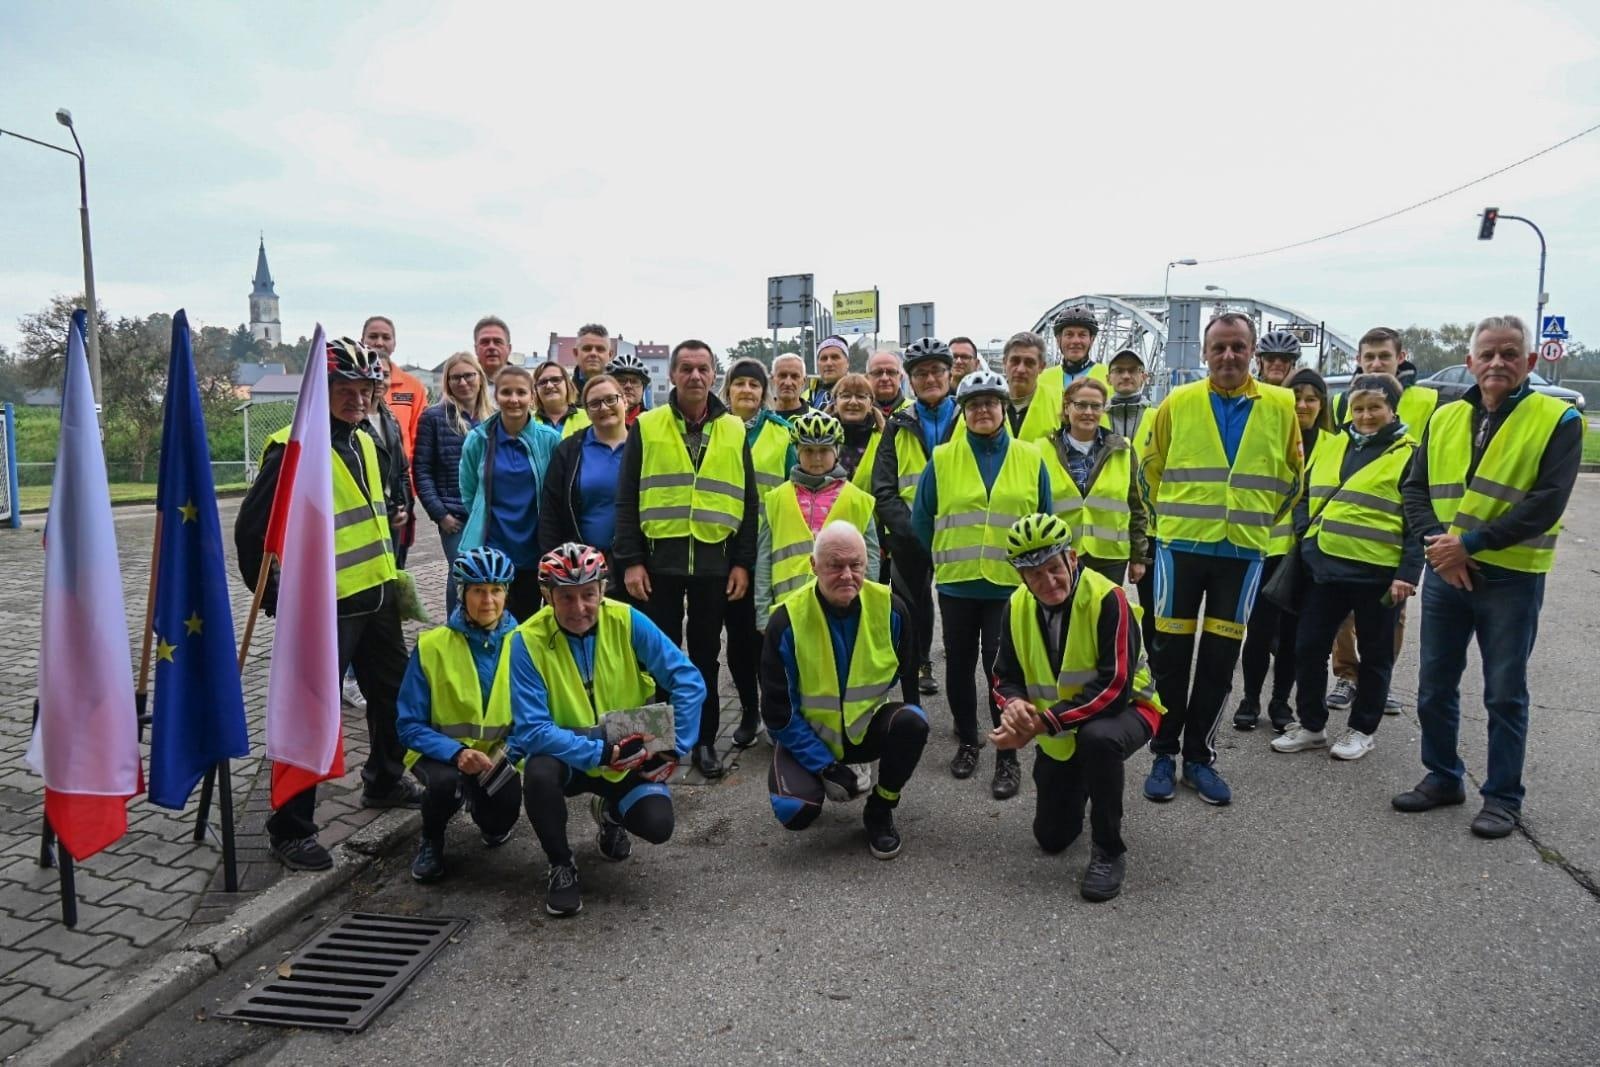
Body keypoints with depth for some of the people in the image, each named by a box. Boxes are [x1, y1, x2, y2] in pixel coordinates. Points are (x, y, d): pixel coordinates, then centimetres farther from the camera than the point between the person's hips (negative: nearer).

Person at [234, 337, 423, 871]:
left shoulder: (364, 442, 10)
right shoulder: (292, 449, -15)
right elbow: (250, 530, -15)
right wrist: (276, 601, -11)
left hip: (378, 598, 8)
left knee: (394, 694, 20)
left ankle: (385, 781, 41)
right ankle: (290, 828, 11)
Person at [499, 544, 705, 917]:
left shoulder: (626, 621, -15)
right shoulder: (527, 640, -19)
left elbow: (688, 681, -12)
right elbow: (532, 730, -23)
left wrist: (674, 748, -16)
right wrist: (601, 753, -31)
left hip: (630, 755, 1)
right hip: (565, 756, -1)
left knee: (658, 826, -19)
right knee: (539, 772, -34)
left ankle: (611, 811, 20)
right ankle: (561, 865, -5)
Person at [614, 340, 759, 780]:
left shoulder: (734, 431, 6)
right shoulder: (646, 427, 1)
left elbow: (748, 502, 7)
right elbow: (627, 500, 0)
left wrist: (743, 562, 1)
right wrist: (630, 560, -7)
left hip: (715, 561, 1)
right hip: (660, 560, -1)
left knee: (706, 656, 11)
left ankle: (704, 740, 21)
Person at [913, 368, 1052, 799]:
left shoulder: (1030, 460, 3)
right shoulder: (942, 459, 2)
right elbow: (921, 520, 5)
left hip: (1011, 584, -1)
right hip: (956, 583, 1)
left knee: (1003, 668, -3)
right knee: (959, 665, 12)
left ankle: (1008, 758, 10)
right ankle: (967, 742, 30)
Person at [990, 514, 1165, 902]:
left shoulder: (1107, 598, -26)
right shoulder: (1017, 607, -8)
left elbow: (1114, 686, -30)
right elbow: (1006, 676, -2)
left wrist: (1043, 722, -33)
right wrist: (1014, 705, -27)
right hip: (1058, 731, 5)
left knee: (1098, 739, -41)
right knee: (1051, 838, 10)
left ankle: (1108, 851, -18)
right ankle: (1080, 787, 44)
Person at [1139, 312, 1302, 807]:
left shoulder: (1280, 407, 2)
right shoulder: (1178, 404, -1)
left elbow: (1292, 473, 14)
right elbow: (1151, 466, 10)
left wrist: (1262, 520, 12)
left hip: (1243, 550, 1)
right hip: (1181, 547, -1)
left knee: (1220, 659, 7)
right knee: (1172, 655, 4)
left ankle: (1199, 756, 19)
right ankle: (1164, 753, 16)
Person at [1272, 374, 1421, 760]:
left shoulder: (1408, 454, -3)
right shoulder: (1331, 446, 11)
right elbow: (1306, 498, 18)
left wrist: (1408, 573, -13)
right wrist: (1302, 541, 5)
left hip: (1377, 573, -5)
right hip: (1324, 568, 5)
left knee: (1374, 655, 10)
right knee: (1309, 648, 8)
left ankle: (1362, 730, 24)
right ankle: (1311, 725, 22)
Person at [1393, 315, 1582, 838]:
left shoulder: (1557, 420, -6)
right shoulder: (1444, 419, 8)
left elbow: (1547, 503, -15)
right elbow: (1415, 489, 6)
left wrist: (1470, 543, -19)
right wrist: (1438, 540, -12)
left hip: (1511, 579, -4)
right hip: (1445, 574, 4)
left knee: (1505, 694, 6)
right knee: (1434, 687, 12)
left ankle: (1503, 797, 19)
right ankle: (1442, 778, 28)